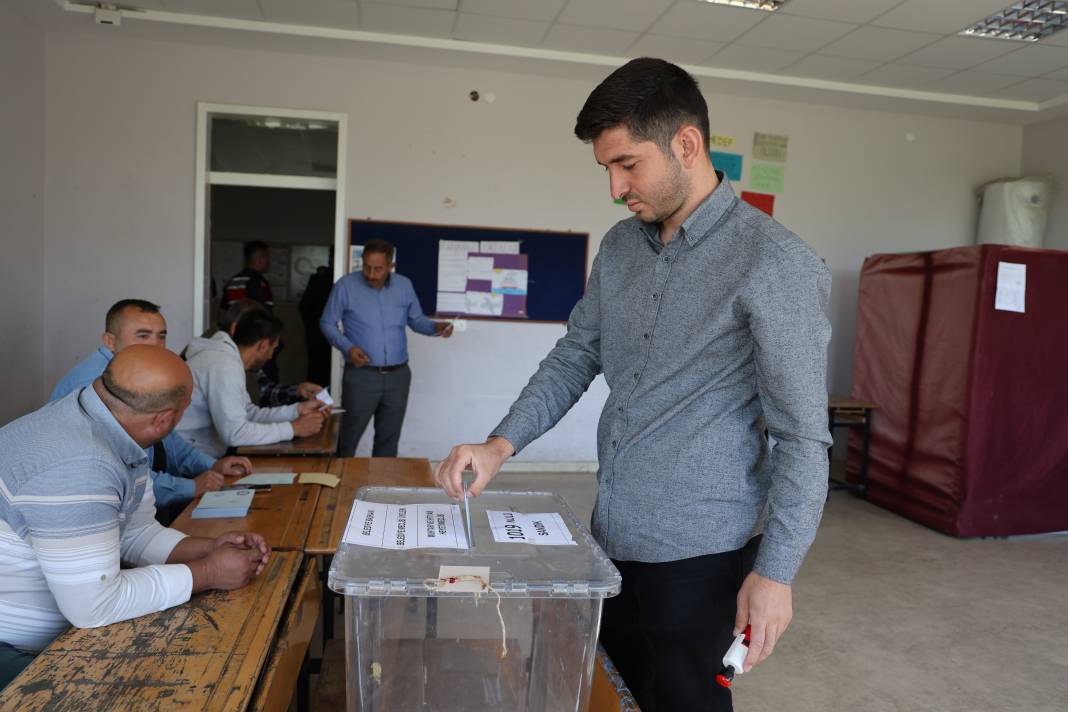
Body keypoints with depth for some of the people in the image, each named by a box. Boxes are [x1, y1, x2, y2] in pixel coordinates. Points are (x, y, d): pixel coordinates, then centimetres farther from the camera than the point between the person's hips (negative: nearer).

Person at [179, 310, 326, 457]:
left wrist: (297, 409, 3)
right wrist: (293, 428, -20)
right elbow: (234, 433, -26)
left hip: (198, 453, 8)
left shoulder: (226, 357, 7)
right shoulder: (225, 366, -21)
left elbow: (249, 414, 10)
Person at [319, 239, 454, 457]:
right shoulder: (346, 286, -8)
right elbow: (327, 323, -1)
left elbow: (416, 320, 11)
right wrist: (347, 348, -16)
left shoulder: (405, 285, 2)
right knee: (348, 439, 4)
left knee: (389, 439, 14)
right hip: (361, 376, -3)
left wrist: (436, 327, -10)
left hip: (398, 375, 3)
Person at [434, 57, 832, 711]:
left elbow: (804, 437, -15)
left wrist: (776, 571, -14)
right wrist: (501, 444, -2)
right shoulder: (620, 247, 5)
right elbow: (574, 358, 10)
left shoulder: (776, 264, -16)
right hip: (610, 537, 7)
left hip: (698, 554, -6)